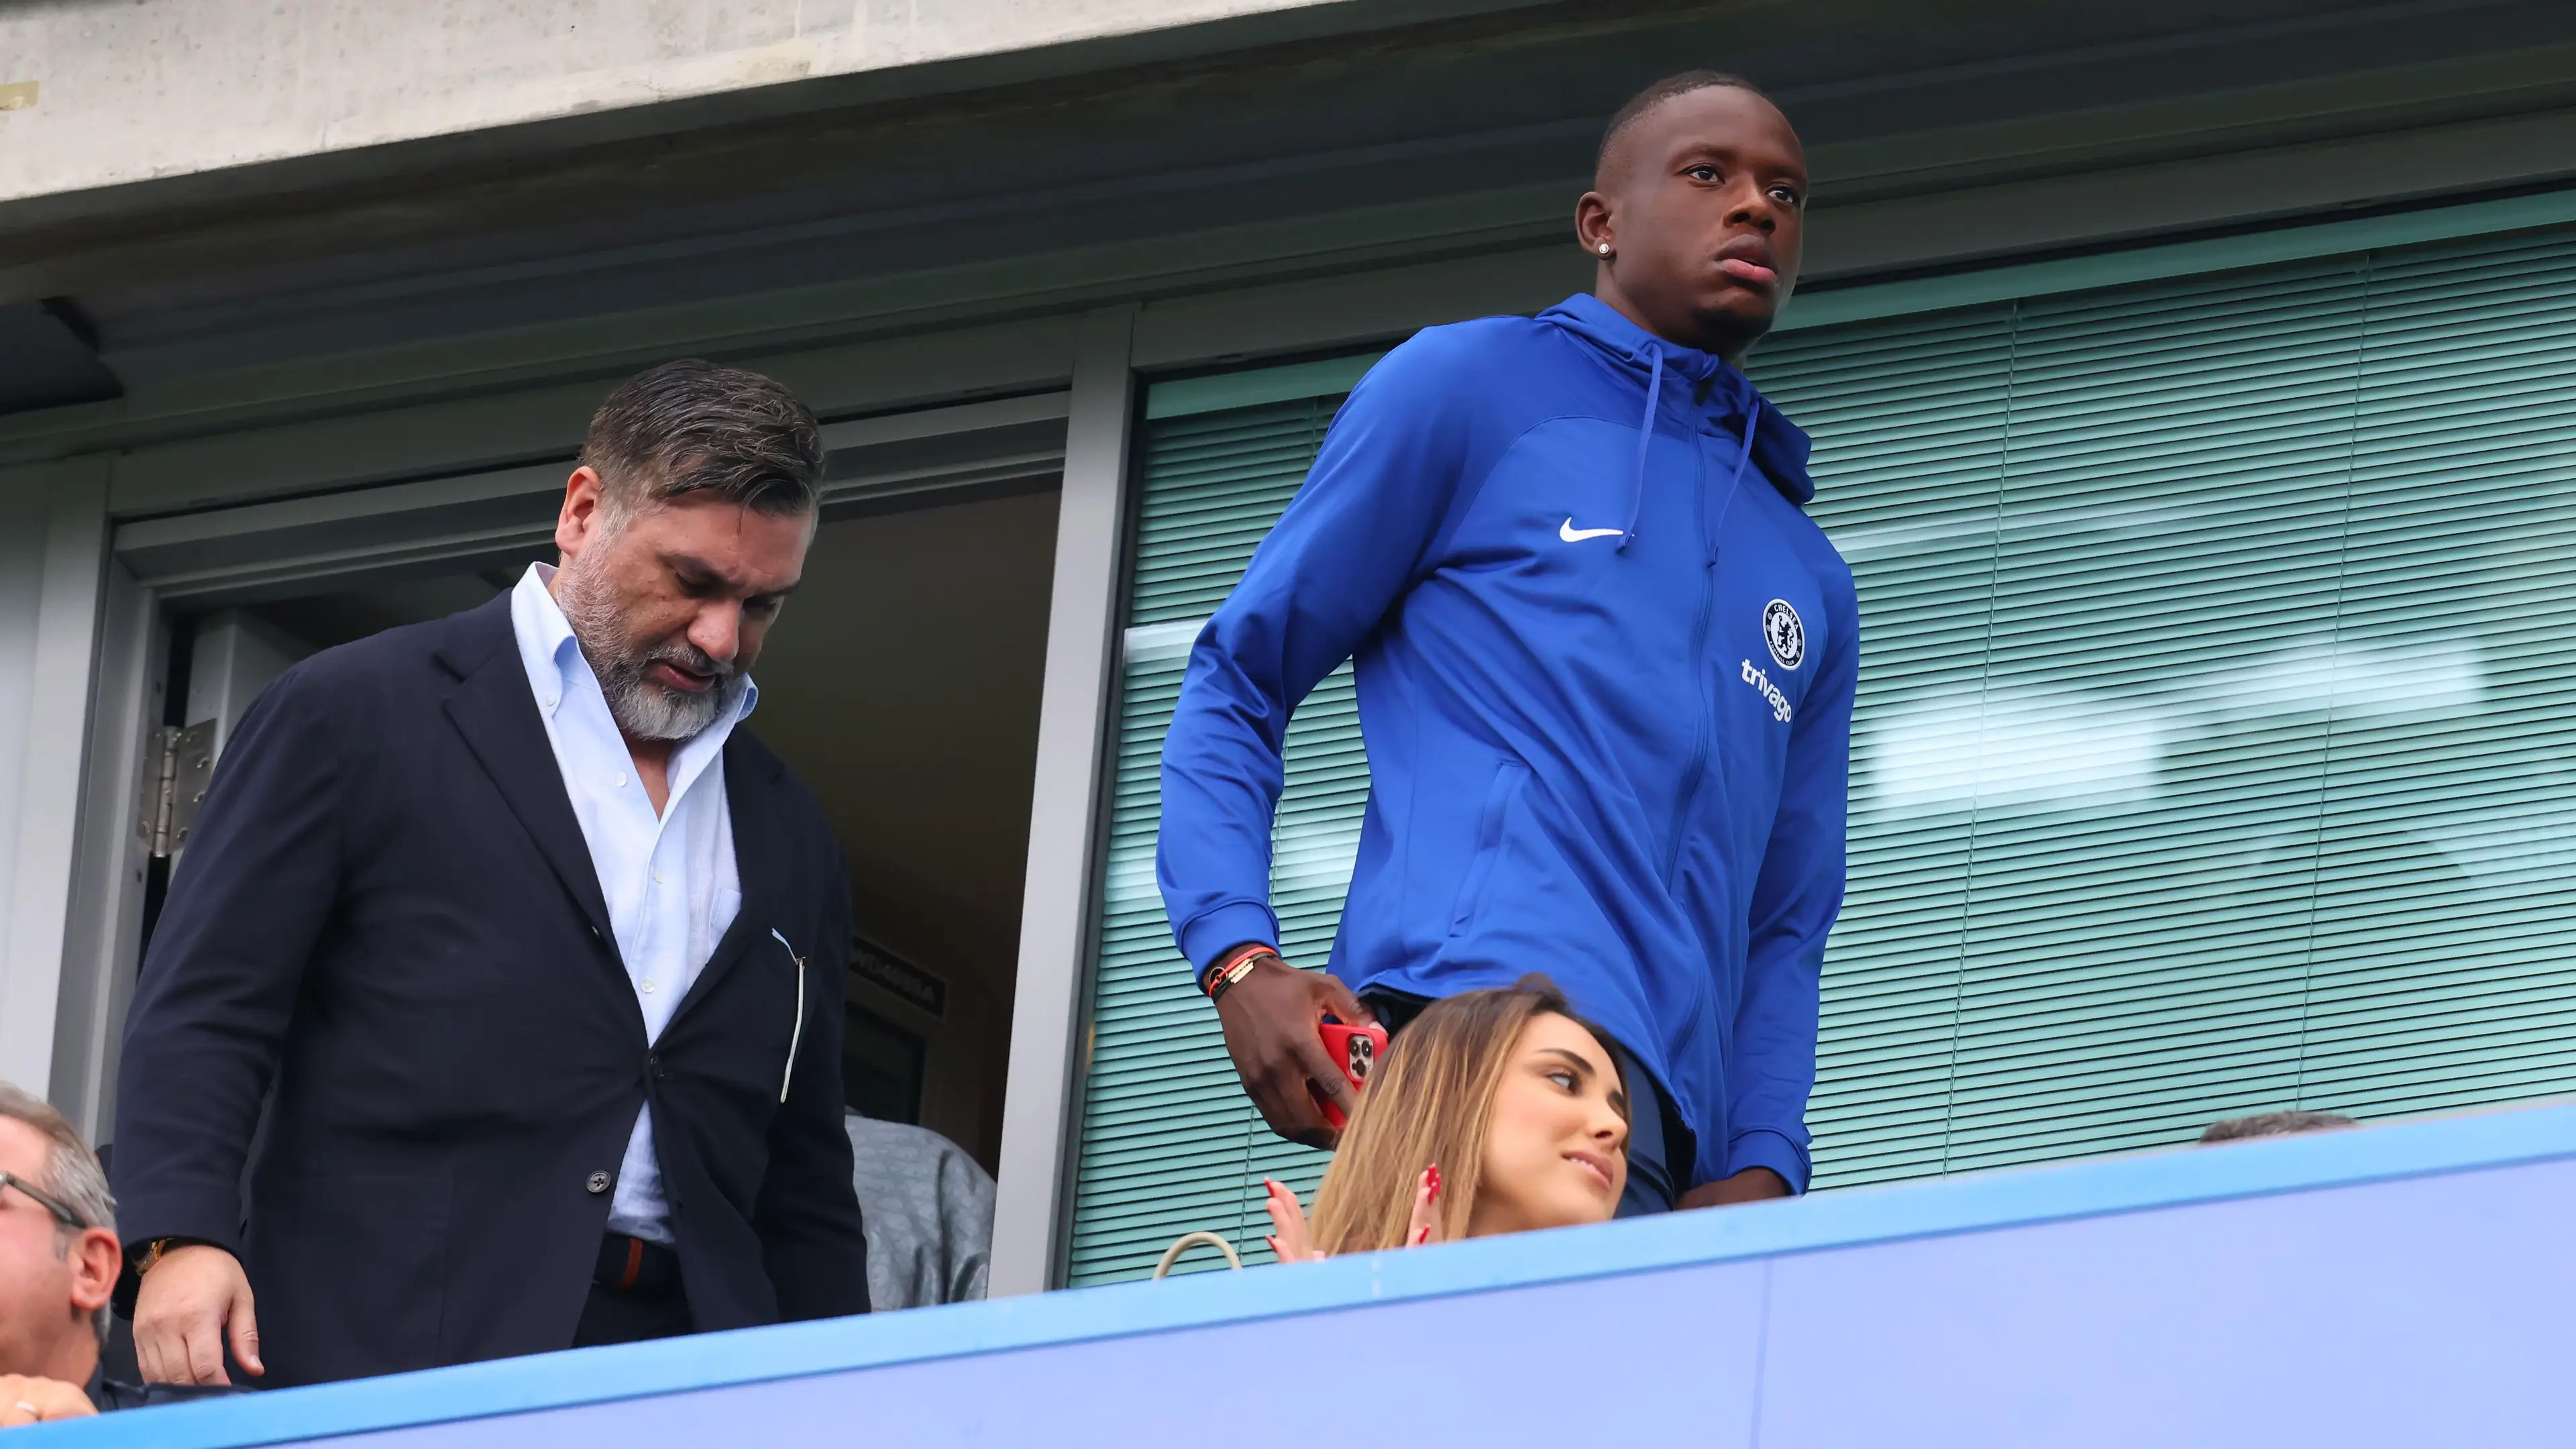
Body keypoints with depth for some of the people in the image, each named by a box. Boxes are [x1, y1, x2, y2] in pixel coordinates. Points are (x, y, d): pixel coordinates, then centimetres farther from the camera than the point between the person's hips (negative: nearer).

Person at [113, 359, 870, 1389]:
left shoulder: (789, 840, 21)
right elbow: (202, 1010, 0)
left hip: (689, 1382, 4)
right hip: (381, 1358, -4)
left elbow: (805, 1188, 23)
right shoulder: (355, 714, 7)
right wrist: (184, 1236, -15)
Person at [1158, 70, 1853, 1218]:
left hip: (1673, 1109, 6)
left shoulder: (1809, 584, 29)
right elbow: (1238, 681, 12)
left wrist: (1761, 1169, 6)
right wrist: (1237, 960, -6)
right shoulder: (1467, 387, 14)